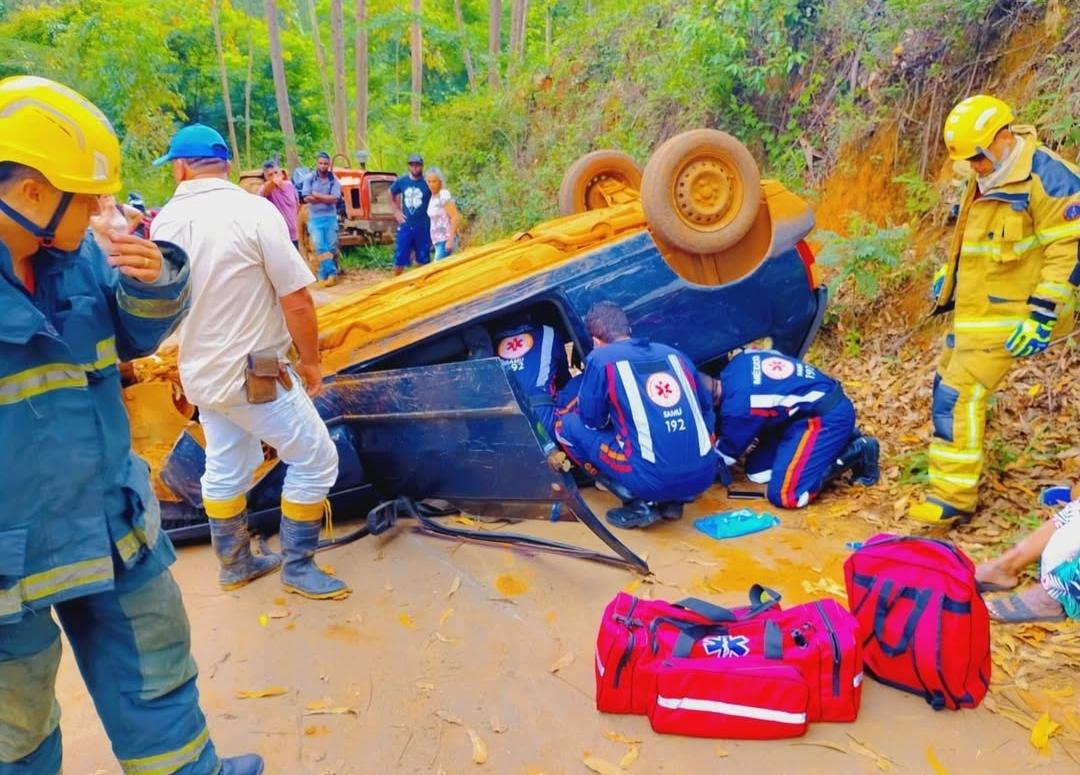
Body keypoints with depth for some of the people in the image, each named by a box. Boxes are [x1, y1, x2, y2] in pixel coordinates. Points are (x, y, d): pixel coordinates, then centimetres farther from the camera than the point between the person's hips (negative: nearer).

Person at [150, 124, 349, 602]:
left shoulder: (165, 222, 0)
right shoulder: (253, 210, -18)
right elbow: (297, 300, -18)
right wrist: (310, 362, -5)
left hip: (201, 373, 7)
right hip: (255, 374, -7)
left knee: (225, 470, 20)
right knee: (315, 458, 6)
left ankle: (235, 563, 35)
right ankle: (298, 566, 14)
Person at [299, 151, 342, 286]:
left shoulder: (334, 180, 2)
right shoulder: (309, 179, 3)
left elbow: (335, 199, -11)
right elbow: (307, 198, -9)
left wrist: (317, 195, -10)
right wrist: (326, 199, -10)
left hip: (330, 217, 1)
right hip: (314, 219, -1)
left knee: (331, 247, 2)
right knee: (320, 247, -12)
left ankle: (325, 274, 12)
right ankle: (332, 273, -12)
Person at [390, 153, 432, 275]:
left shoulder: (427, 182, -7)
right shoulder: (401, 181, 2)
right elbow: (391, 194, 19)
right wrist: (396, 211, 9)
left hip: (423, 227, -2)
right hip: (405, 226, 2)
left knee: (423, 260, 7)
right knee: (399, 259, 3)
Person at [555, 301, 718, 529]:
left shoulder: (601, 358, 1)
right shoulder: (673, 354, 16)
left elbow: (592, 420, 8)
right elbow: (706, 407, 27)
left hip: (654, 481, -6)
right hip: (704, 476, 6)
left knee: (568, 425, 12)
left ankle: (638, 505, 7)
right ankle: (673, 501, 18)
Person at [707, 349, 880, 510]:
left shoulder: (738, 405, -26)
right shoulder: (734, 367, -2)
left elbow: (726, 454, -7)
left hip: (828, 416, -10)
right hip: (812, 406, 10)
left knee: (785, 495, -15)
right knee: (757, 470, 10)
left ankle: (857, 452, -2)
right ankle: (842, 442, 14)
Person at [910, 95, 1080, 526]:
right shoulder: (988, 179, 11)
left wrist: (1042, 315, -24)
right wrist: (946, 277, 23)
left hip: (1007, 315, -10)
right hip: (974, 309, 10)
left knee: (958, 396, -14)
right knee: (949, 388, 15)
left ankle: (954, 498, -7)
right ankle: (954, 478, 31)